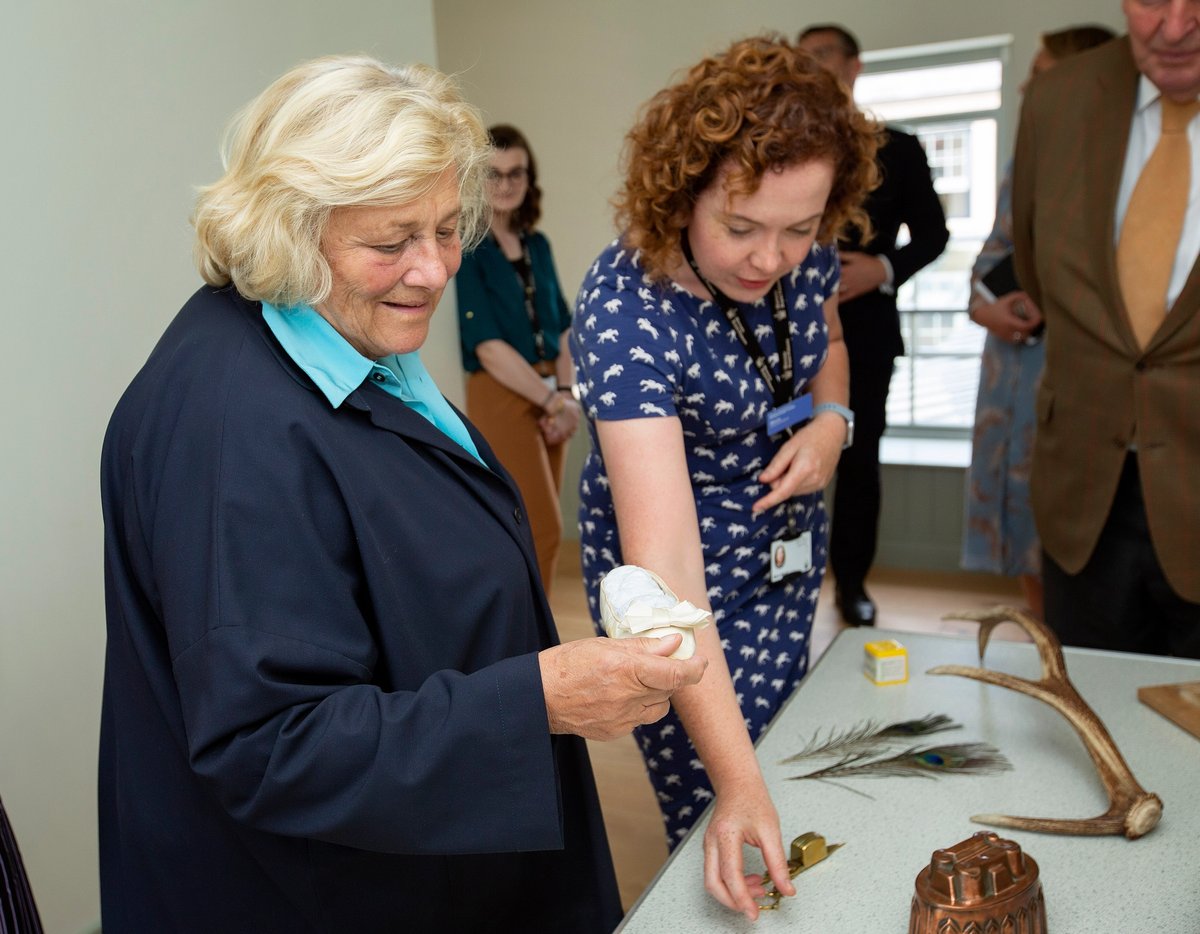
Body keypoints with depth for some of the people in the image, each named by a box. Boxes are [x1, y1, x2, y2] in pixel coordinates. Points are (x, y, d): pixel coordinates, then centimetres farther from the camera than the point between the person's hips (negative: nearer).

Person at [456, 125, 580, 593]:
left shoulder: (538, 245, 11)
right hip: (501, 398, -7)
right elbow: (487, 345, -15)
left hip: (547, 399, 7)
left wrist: (566, 394, -2)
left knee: (528, 532, 12)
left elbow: (561, 330, 13)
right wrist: (553, 401, -14)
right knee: (543, 531, -8)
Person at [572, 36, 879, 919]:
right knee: (714, 817, 4)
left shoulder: (804, 252, -14)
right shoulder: (624, 313, -32)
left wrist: (833, 418, -11)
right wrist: (738, 783, -40)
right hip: (679, 580, -5)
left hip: (789, 550, 6)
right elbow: (666, 564, -37)